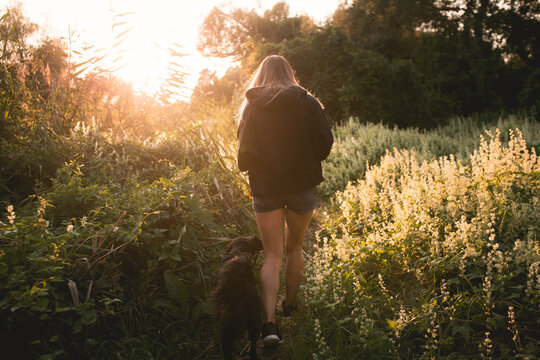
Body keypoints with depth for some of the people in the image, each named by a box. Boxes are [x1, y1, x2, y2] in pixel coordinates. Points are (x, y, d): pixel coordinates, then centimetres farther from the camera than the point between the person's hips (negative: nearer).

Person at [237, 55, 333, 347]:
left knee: (272, 256, 4)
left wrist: (249, 166, 15)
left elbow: (245, 153, -7)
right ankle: (290, 306, 34)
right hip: (302, 184, 0)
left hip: (266, 188, 0)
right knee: (294, 248, 19)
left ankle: (269, 322, -8)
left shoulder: (251, 107, -2)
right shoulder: (307, 103, -4)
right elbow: (325, 142, -6)